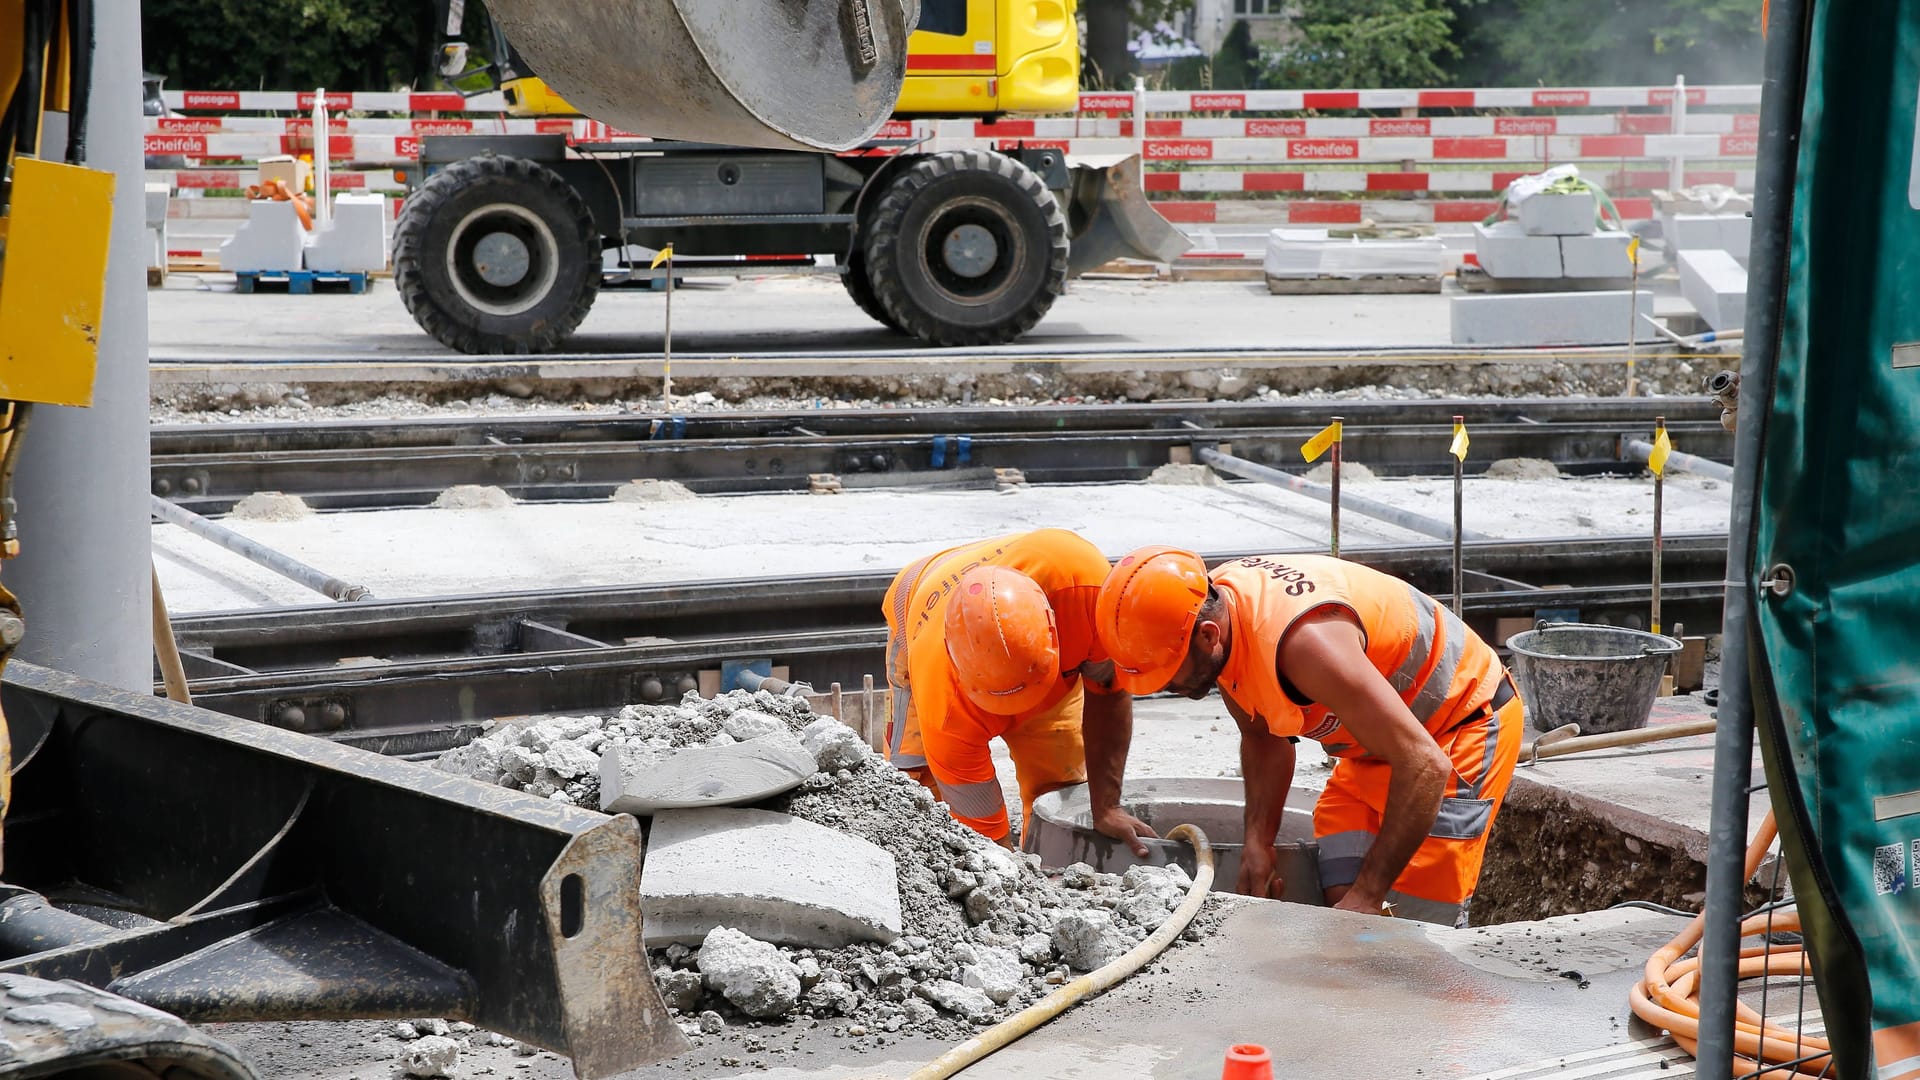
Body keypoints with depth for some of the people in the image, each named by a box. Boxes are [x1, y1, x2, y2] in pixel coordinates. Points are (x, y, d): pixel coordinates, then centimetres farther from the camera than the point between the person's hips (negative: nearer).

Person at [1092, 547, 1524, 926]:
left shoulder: (1305, 641, -39)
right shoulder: (1210, 606, -12)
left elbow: (1424, 766, -36)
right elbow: (1262, 737, 8)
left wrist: (1368, 894, -31)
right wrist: (1258, 841, -4)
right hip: (1374, 744, 8)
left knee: (1414, 927, -15)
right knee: (1341, 896, -3)